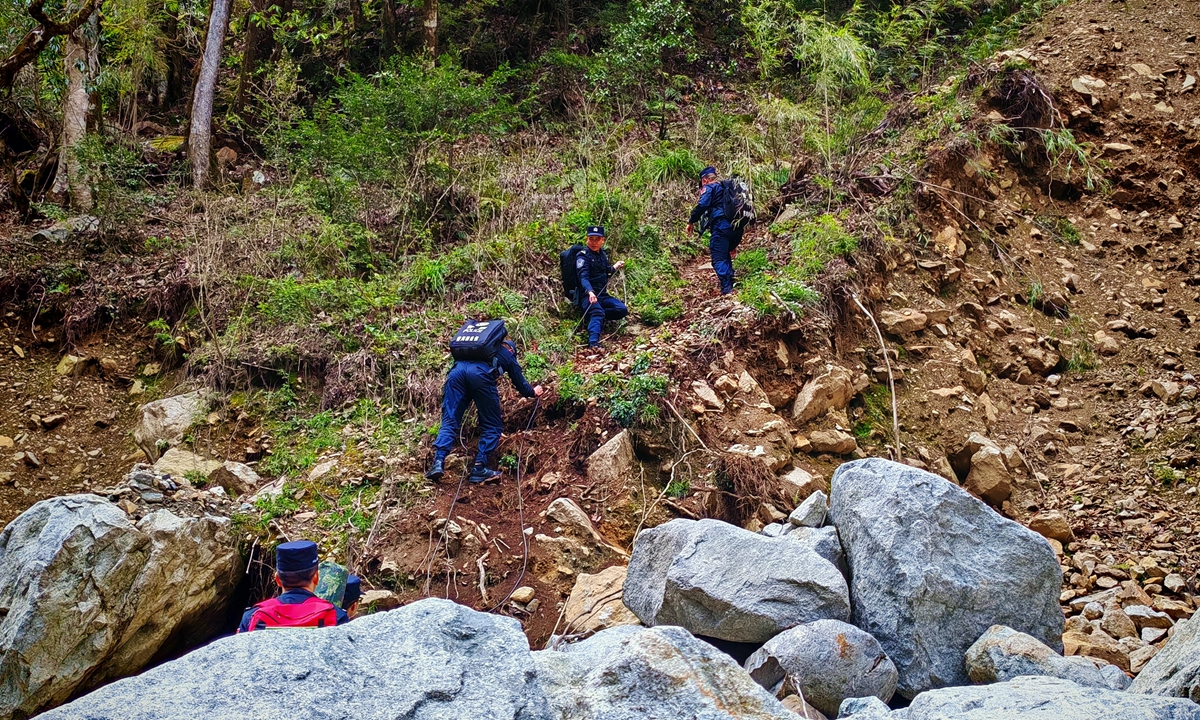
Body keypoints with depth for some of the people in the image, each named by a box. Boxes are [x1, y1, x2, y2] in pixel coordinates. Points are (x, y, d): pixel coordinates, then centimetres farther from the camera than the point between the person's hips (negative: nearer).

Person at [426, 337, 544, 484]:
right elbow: (522, 386, 36)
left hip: (457, 370, 4)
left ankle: (438, 462, -12)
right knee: (492, 426, 9)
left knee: (449, 422, 6)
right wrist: (534, 392, 58)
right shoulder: (509, 356, 31)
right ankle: (479, 469, 1)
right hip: (480, 374, -4)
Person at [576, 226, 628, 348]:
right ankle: (593, 342, -55)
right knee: (597, 312, -36)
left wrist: (615, 267, 11)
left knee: (622, 310, -14)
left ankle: (594, 315, -6)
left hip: (602, 295, 7)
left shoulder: (603, 254, 14)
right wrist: (590, 292, -44)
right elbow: (583, 277, -26)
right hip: (587, 296, -7)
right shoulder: (583, 256, -10)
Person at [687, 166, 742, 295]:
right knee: (725, 255, 26)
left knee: (718, 258, -7)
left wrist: (691, 222, -4)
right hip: (736, 227, 8)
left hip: (721, 226, -8)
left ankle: (726, 288, -20)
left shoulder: (709, 188, 3)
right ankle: (730, 280, 23)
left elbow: (702, 206, -14)